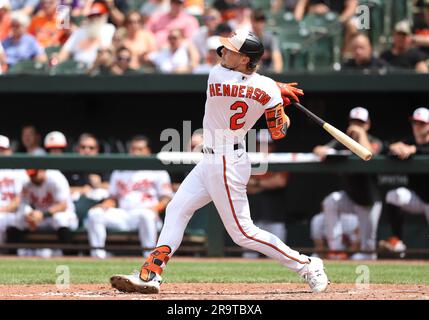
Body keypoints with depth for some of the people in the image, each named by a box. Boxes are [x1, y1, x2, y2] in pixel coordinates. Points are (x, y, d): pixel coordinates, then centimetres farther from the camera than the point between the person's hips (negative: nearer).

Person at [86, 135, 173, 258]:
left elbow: (166, 198, 4)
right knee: (94, 213, -20)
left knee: (146, 215, -40)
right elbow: (113, 198, 24)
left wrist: (155, 208, -17)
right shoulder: (119, 172, 25)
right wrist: (105, 205, 0)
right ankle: (98, 254, -23)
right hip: (122, 215, 4)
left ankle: (149, 254, -37)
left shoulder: (158, 172, 12)